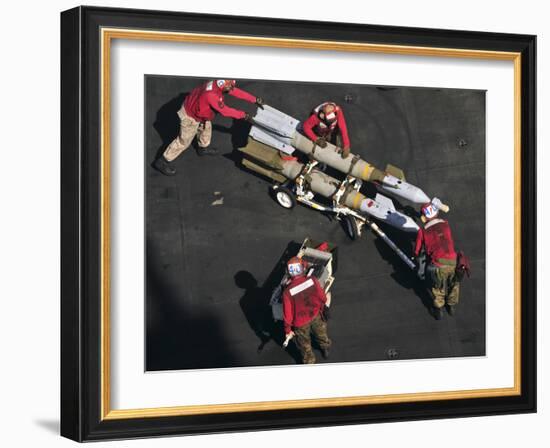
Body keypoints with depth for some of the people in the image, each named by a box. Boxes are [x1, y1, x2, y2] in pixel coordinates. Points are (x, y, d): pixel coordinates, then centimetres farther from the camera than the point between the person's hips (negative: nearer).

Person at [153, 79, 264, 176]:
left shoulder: (217, 84, -16)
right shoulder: (212, 95, -41)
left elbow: (236, 92, -7)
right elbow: (225, 111, -33)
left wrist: (255, 99, -6)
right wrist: (243, 115, -25)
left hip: (196, 109, 9)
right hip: (190, 117, -9)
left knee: (206, 127, 30)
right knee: (184, 141, 5)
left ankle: (204, 148, 56)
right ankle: (162, 162, 16)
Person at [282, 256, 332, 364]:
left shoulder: (287, 292, -34)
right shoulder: (312, 280, -28)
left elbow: (288, 313, -21)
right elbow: (322, 297, -9)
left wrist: (287, 329, -4)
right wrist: (325, 301, 16)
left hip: (300, 322, -2)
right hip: (315, 315, 2)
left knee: (304, 344, 26)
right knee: (320, 333, 35)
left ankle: (309, 362, 50)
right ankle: (325, 349, 63)